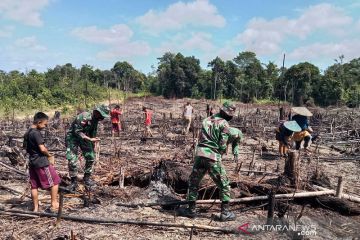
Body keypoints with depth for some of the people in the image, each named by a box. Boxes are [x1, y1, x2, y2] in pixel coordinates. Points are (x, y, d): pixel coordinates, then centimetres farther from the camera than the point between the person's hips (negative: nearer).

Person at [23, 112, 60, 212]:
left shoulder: (27, 133, 11)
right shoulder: (36, 133, -17)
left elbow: (26, 148, 19)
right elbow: (42, 149, -21)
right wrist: (50, 156, -6)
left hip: (32, 162, 9)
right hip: (42, 162, -9)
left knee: (34, 186, 12)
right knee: (55, 181, 3)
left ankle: (35, 208, 19)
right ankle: (54, 204, 6)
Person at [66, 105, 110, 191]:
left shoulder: (95, 120, -3)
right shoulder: (84, 116, -28)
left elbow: (93, 133, 12)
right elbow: (77, 131, -29)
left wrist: (93, 143, 18)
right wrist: (90, 139, -33)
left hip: (85, 138, 7)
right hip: (73, 137, -7)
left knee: (91, 157, 1)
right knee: (72, 160, -10)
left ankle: (87, 178, 17)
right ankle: (74, 181, 6)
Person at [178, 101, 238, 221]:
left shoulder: (206, 120, 14)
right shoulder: (224, 124, -4)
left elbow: (202, 137, 13)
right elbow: (223, 146, -7)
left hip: (199, 154, 5)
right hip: (213, 157, -5)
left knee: (193, 183, 19)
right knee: (224, 185, 12)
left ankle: (191, 210, 26)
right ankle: (225, 212, 15)